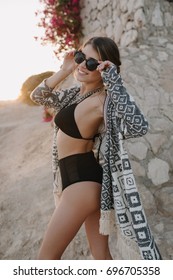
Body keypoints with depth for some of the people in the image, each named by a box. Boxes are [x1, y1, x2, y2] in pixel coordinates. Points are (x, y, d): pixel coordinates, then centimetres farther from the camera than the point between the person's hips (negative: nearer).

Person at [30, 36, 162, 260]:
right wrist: (64, 71, 1)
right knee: (101, 255, 17)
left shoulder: (104, 99, -20)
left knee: (46, 257, 5)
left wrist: (114, 82, -33)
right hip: (78, 178, 9)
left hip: (82, 182, -9)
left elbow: (138, 127, -37)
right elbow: (37, 96, 14)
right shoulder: (76, 92, 8)